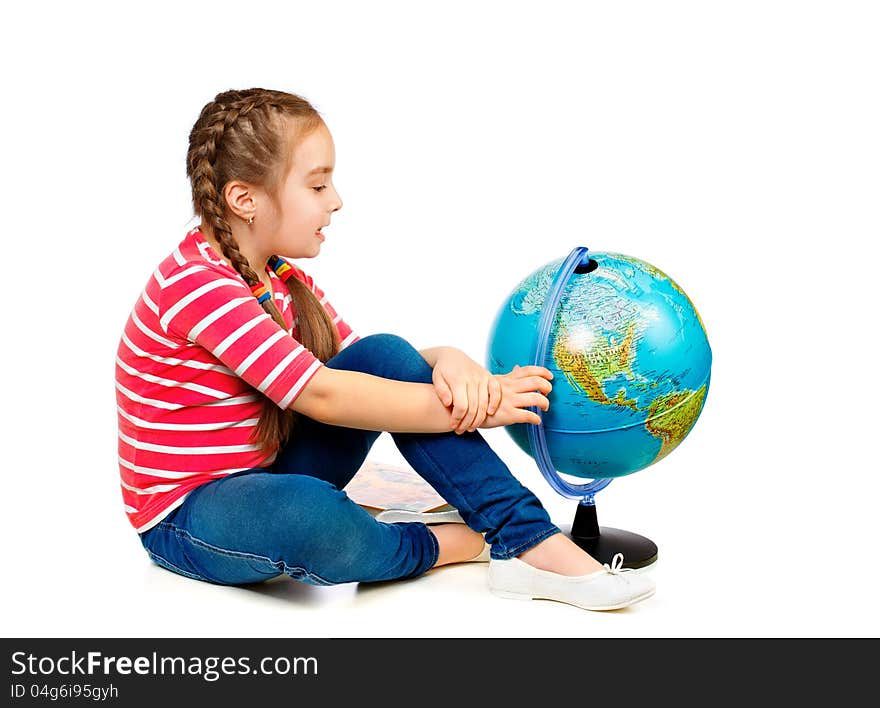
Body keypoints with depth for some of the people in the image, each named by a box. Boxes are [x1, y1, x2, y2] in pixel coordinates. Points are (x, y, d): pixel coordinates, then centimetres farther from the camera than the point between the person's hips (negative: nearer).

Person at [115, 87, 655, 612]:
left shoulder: (283, 279, 6)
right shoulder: (195, 284, -22)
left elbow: (362, 362, 1)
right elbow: (321, 395, -30)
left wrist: (447, 362, -22)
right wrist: (473, 408, -28)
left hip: (270, 475, 8)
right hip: (186, 515, -8)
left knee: (386, 355, -12)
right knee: (314, 517, -43)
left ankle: (533, 543, -18)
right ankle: (447, 545, -11)